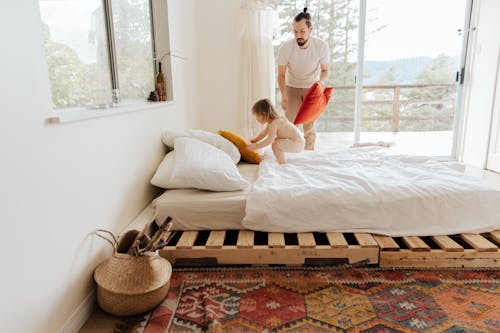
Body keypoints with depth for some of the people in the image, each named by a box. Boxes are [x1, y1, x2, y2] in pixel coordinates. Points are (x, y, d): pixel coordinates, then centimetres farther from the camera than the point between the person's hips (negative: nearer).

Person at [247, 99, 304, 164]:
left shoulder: (273, 123, -23)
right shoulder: (272, 121, 8)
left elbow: (270, 139, -31)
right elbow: (264, 133, 21)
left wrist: (256, 146, -27)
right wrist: (253, 140, 16)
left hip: (297, 143, -11)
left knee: (275, 145, -26)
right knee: (274, 140, 25)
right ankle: (281, 160, 31)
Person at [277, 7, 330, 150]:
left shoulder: (322, 46, -21)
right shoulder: (285, 48, -23)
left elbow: (325, 70, -7)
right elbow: (281, 75, -14)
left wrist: (322, 81, -30)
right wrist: (283, 96, -30)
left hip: (312, 88, 0)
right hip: (292, 88, 0)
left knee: (309, 127, 1)